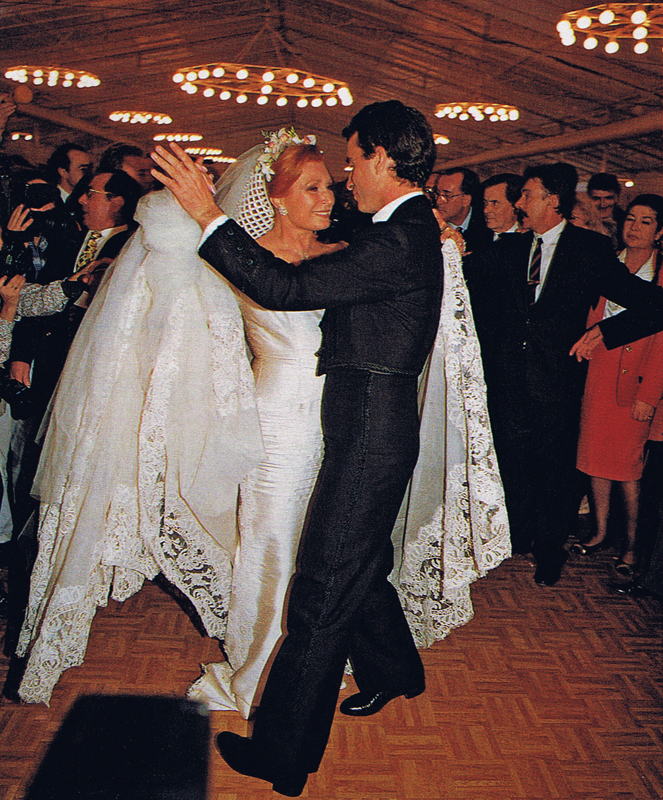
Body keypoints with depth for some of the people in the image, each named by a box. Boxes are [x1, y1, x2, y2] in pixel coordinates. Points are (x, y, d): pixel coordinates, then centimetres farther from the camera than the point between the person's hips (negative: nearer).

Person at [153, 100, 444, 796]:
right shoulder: (411, 231, 13)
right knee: (359, 564, 25)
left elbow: (288, 288, -24)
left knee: (323, 589, -3)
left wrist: (208, 214, -18)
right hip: (372, 429, 10)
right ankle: (394, 670, 48)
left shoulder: (400, 242, -20)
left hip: (369, 434, -10)